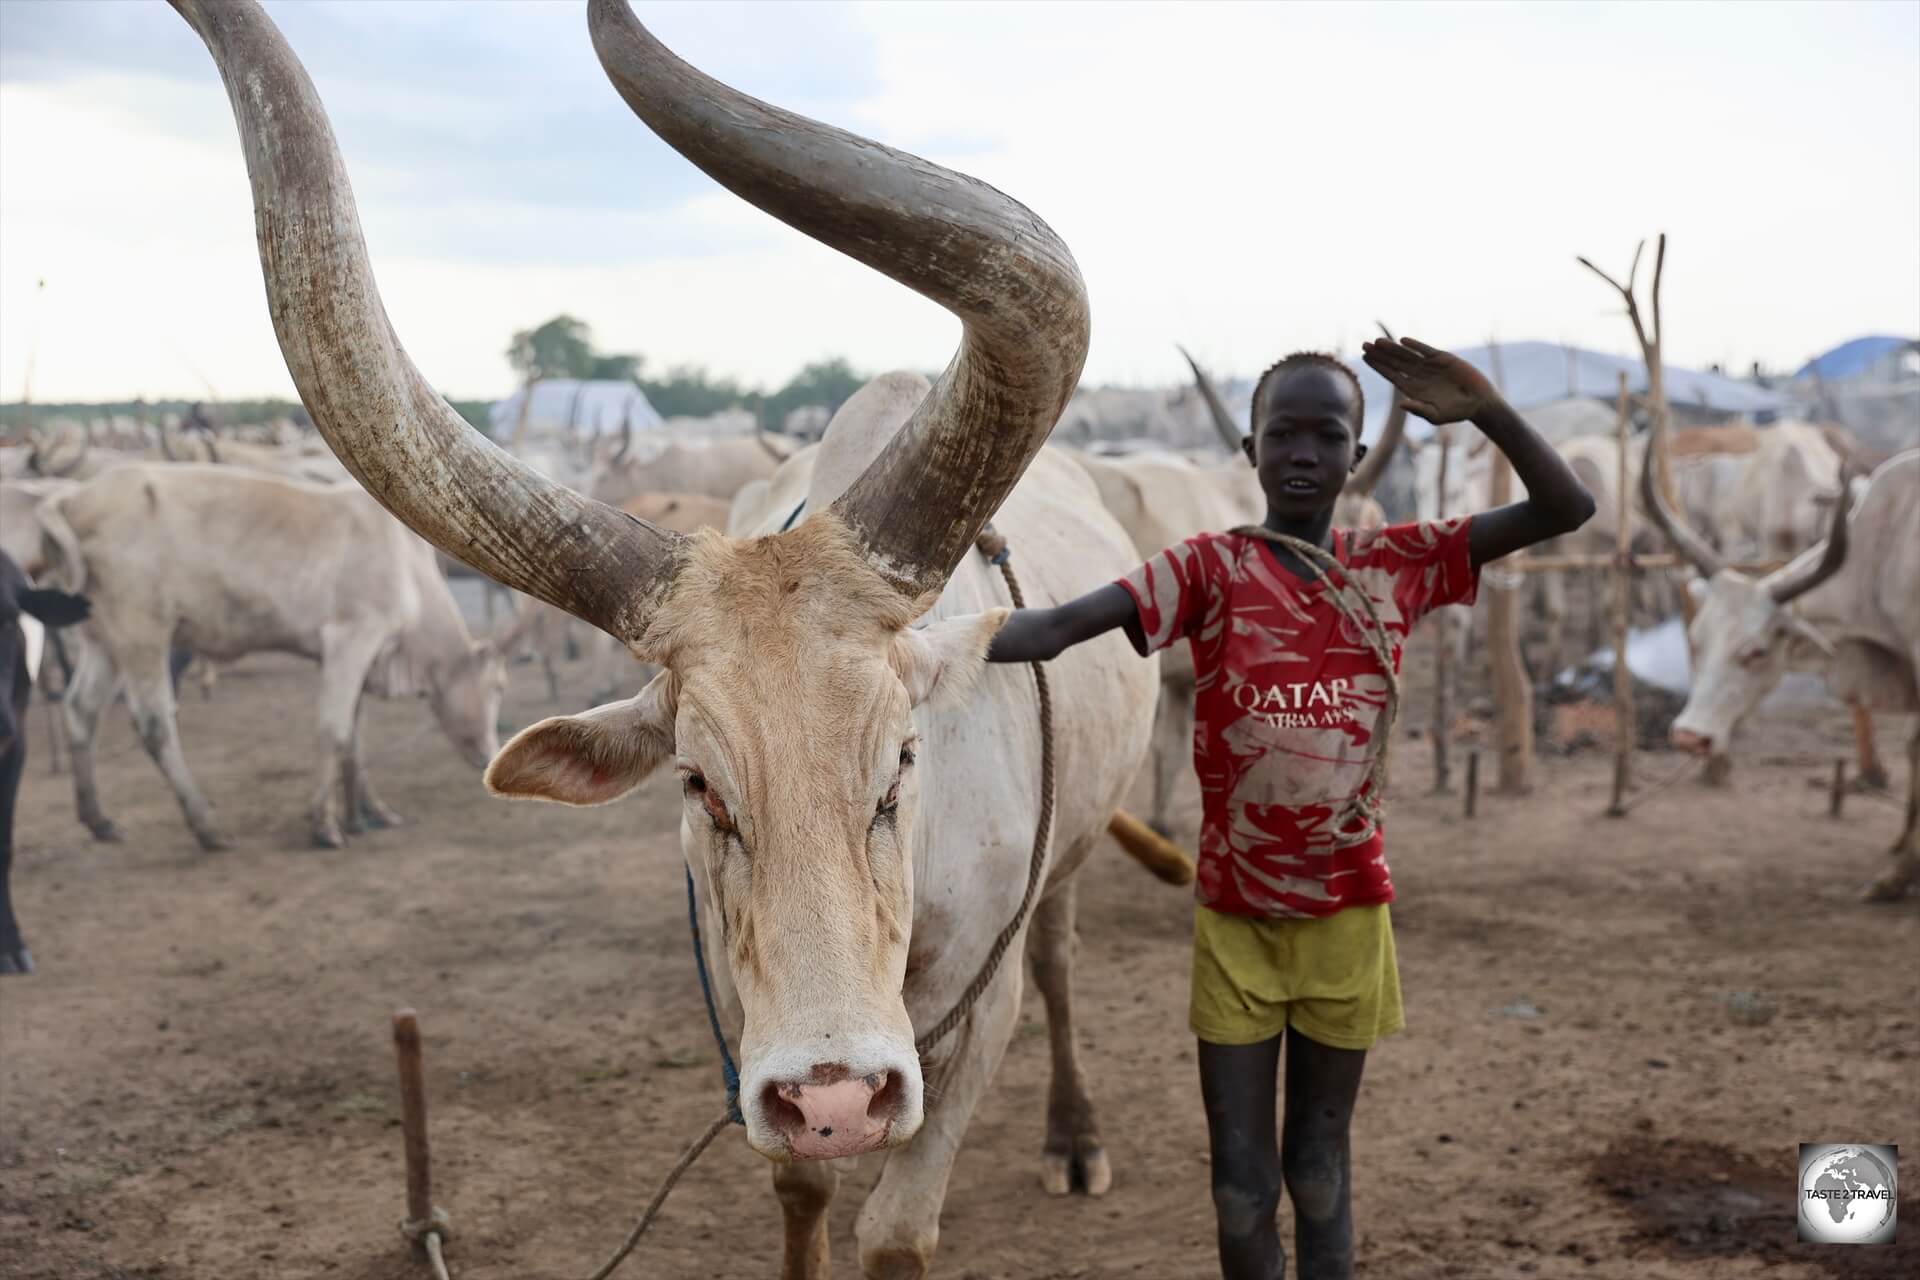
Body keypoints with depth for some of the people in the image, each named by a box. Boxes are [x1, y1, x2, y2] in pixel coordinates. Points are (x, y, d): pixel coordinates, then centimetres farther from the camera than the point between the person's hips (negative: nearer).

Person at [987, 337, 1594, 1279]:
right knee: (1241, 1184, 6)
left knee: (1319, 1169, 15)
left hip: (1347, 911, 2)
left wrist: (1483, 408, -16)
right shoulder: (1210, 567, -10)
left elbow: (1566, 510, -1)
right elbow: (1061, 625, -23)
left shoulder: (1396, 564, -1)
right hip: (1234, 914, -2)